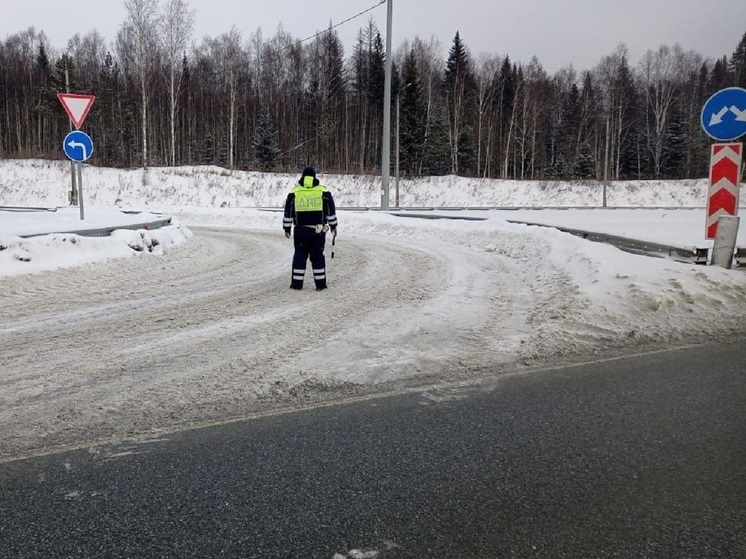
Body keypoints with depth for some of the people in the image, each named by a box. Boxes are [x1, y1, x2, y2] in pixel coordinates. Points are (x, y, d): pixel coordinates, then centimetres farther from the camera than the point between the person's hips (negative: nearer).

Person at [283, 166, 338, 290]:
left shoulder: (294, 192, 2)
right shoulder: (324, 192, 1)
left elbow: (288, 212, 4)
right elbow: (331, 210, 4)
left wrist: (287, 228, 11)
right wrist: (333, 225, 14)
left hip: (300, 230, 0)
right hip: (318, 230, 0)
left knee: (300, 256, 8)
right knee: (317, 256, 7)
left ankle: (297, 283, 10)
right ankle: (320, 283, 9)